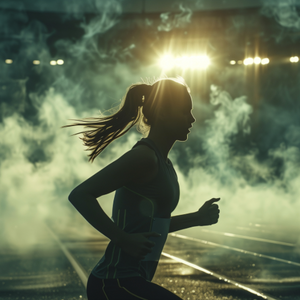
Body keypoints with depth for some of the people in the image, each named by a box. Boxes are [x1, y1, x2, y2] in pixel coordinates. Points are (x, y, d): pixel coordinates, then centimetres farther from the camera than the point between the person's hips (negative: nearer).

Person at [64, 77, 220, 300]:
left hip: (131, 281, 10)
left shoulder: (163, 164, 15)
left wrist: (197, 218, 18)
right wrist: (124, 239, -25)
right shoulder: (143, 157, -15)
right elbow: (80, 195, -22)